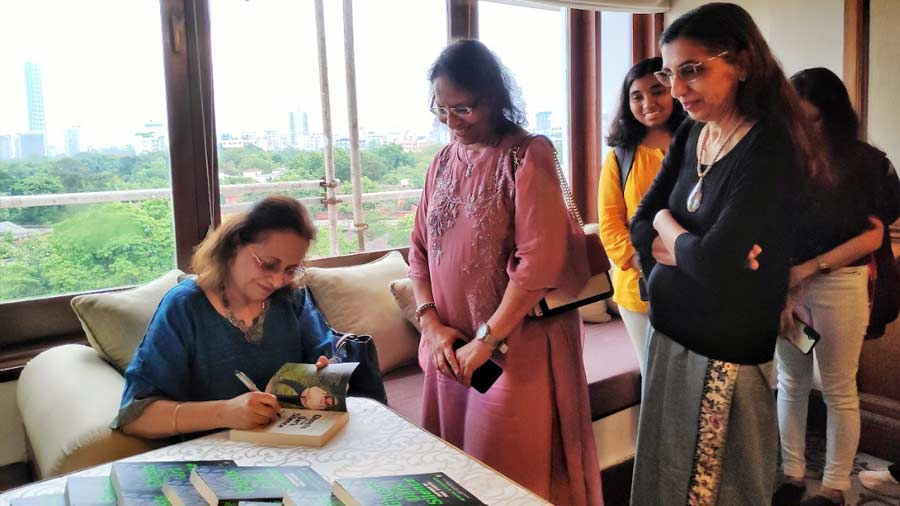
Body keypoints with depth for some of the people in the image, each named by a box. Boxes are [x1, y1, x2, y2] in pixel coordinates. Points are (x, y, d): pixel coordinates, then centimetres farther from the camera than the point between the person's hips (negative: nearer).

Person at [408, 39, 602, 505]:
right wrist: (432, 324, -3)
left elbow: (539, 261, -18)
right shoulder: (444, 162, 9)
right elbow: (420, 249, 10)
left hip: (516, 346, -6)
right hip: (451, 346, 6)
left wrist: (486, 340, -16)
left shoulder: (528, 155, -10)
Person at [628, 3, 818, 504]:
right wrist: (694, 250, -16)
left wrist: (666, 224, -7)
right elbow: (640, 229, 3)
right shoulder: (692, 135, 4)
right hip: (668, 334, 7)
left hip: (723, 355, -7)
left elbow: (711, 264, -26)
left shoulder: (771, 149, -19)